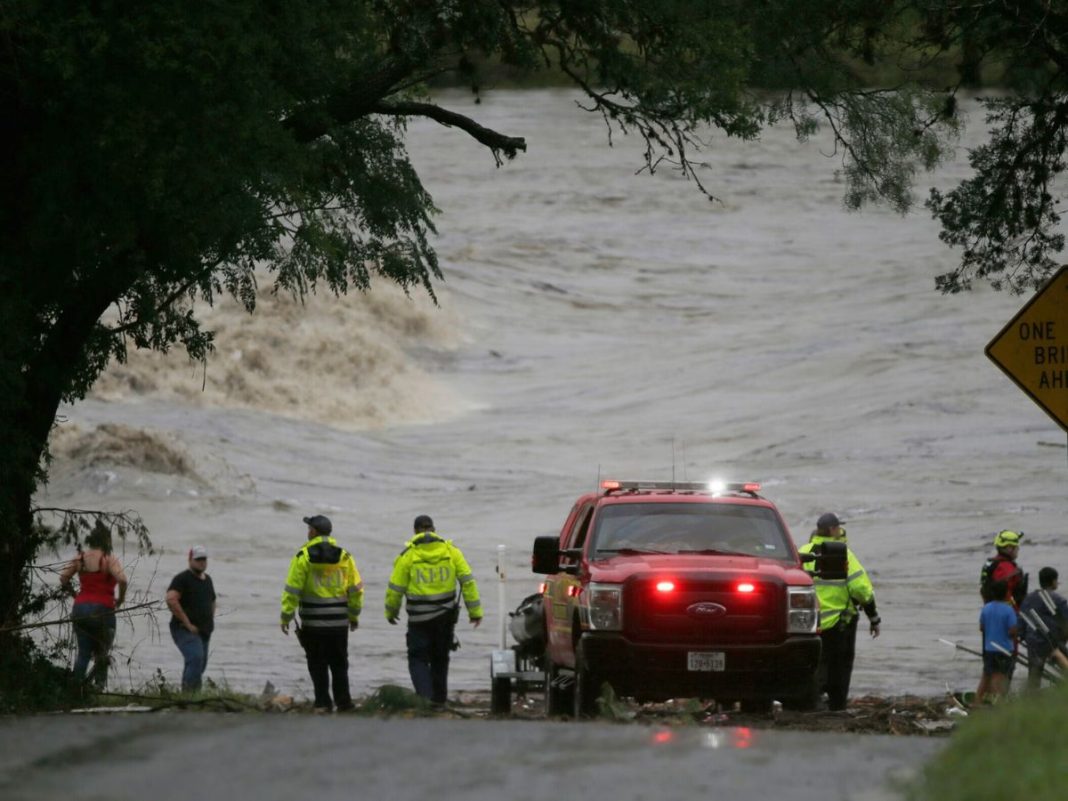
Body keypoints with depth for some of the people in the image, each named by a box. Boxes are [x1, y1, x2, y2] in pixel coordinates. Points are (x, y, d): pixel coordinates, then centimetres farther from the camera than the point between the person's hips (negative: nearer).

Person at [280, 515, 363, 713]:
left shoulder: (303, 557, -8)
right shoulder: (344, 557, 3)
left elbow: (292, 590, -10)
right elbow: (355, 589, 7)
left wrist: (286, 616, -5)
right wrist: (354, 615, 17)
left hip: (313, 622, -3)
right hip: (339, 621, 3)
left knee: (318, 665, 4)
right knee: (339, 664, 12)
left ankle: (323, 703, 1)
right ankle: (343, 702, 11)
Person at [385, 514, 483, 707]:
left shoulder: (408, 555, -7)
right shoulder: (450, 551, 0)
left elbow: (395, 588, -3)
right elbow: (467, 581, 0)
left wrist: (391, 611, 14)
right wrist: (475, 610, 5)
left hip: (419, 618, -3)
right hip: (446, 616, 3)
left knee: (418, 658, 2)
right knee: (440, 658, 17)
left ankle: (425, 696, -16)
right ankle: (439, 699, 23)